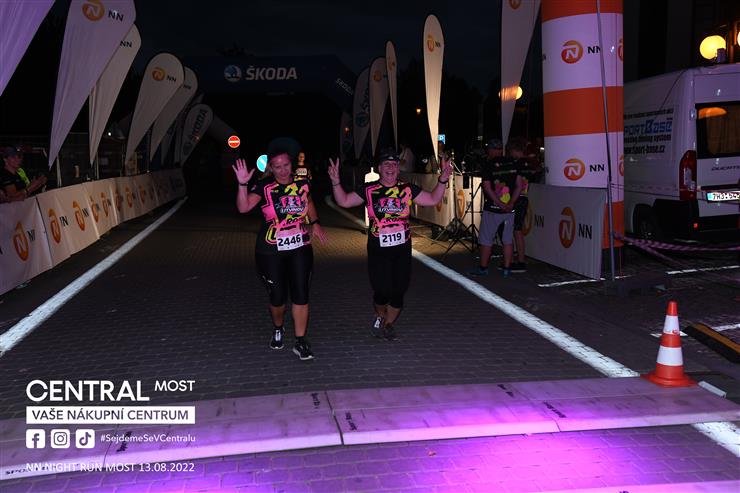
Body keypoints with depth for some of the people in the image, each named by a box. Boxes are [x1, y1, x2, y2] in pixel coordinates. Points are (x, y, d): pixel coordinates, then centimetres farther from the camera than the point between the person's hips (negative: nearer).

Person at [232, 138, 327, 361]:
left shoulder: (302, 182, 0)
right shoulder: (263, 186, -11)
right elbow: (243, 207, -24)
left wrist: (314, 223, 12)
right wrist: (243, 184, -36)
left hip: (300, 247, 2)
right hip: (271, 251, -2)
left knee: (301, 294, 0)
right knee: (278, 297, 7)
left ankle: (300, 341, 12)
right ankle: (278, 329, 37)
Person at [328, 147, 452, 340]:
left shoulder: (407, 189, 3)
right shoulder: (368, 190, 0)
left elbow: (433, 199, 6)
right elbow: (344, 201, -2)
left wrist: (443, 180, -7)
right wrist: (335, 181, -16)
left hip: (402, 249, 2)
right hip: (378, 250, -2)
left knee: (398, 292, 5)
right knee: (382, 291, -3)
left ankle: (388, 324, 31)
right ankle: (380, 317, 32)